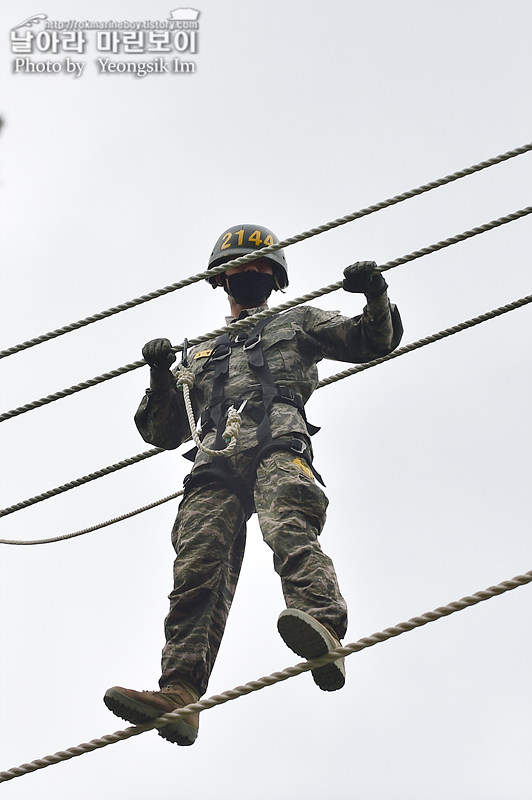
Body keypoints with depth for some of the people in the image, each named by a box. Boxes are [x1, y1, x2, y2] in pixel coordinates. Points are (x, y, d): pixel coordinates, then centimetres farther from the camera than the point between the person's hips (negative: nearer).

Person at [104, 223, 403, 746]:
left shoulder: (297, 323, 33)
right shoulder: (199, 355, 40)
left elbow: (374, 342, 24)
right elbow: (164, 433, 34)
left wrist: (376, 299, 3)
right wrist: (160, 376, 16)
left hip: (278, 445, -3)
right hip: (216, 463, 3)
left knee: (288, 529, -34)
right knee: (197, 568, -20)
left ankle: (324, 633, -57)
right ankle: (180, 694, -35)